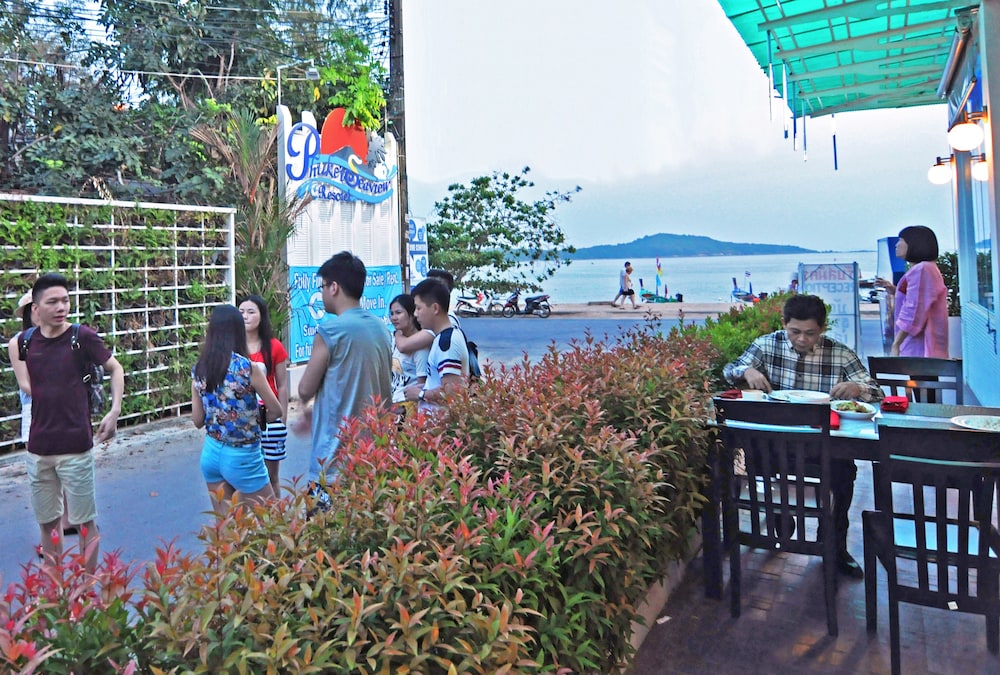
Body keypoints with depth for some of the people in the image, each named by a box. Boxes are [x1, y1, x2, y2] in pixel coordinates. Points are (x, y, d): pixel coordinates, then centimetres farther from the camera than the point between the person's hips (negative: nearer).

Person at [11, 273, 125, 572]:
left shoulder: (82, 336, -10)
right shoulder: (25, 342, 1)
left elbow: (116, 369, -1)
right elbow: (27, 386, 16)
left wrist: (115, 411, -10)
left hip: (76, 448, -4)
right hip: (38, 448, 4)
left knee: (85, 522, 7)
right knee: (47, 522, 17)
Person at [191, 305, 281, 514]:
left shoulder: (198, 370, -3)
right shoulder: (248, 368, -17)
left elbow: (197, 421, 3)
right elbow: (276, 411, -9)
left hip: (211, 454, 5)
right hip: (242, 457, -5)